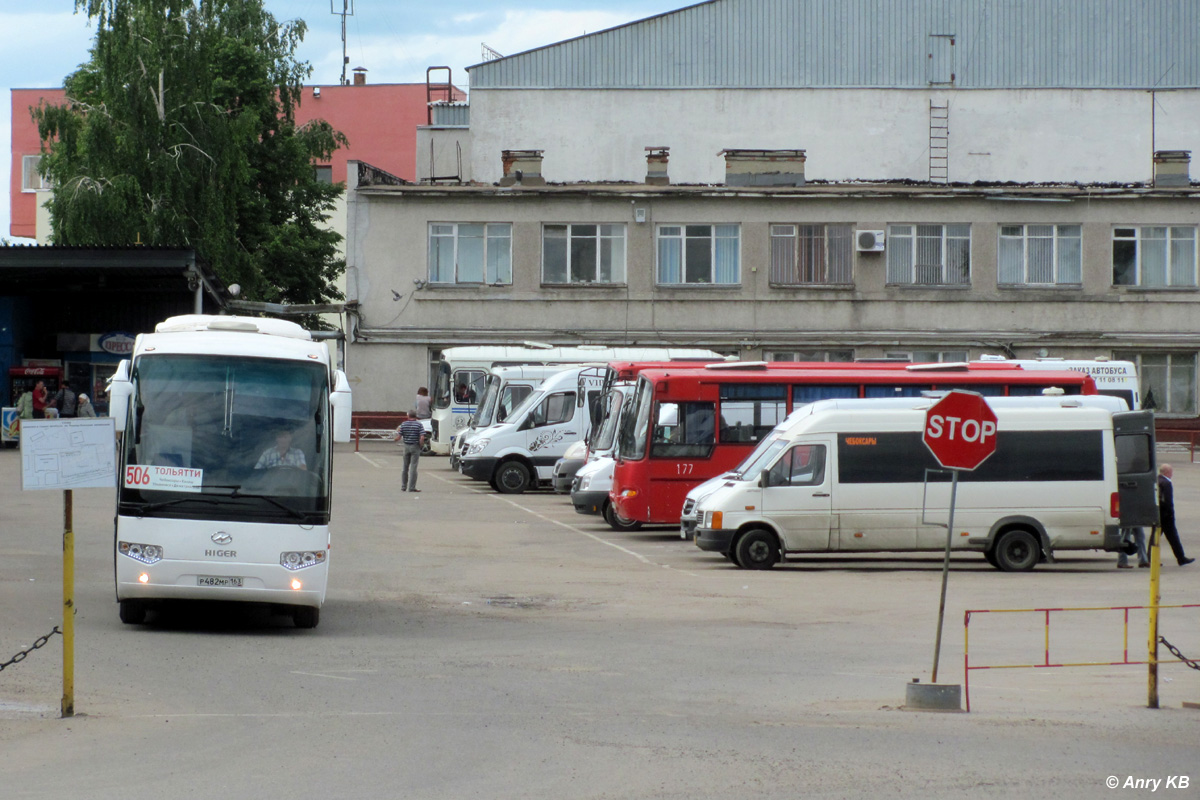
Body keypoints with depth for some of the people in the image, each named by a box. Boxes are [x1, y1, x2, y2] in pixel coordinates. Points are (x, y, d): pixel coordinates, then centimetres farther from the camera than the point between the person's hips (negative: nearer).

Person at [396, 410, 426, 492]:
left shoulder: (403, 424, 0)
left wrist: (397, 431, 19)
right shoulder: (419, 425, -7)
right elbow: (422, 437, -17)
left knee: (405, 467, 15)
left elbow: (398, 437, -2)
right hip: (415, 447, -3)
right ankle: (411, 487, -6)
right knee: (413, 468, -2)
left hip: (406, 447, 3)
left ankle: (403, 487, 21)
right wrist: (420, 444, 1)